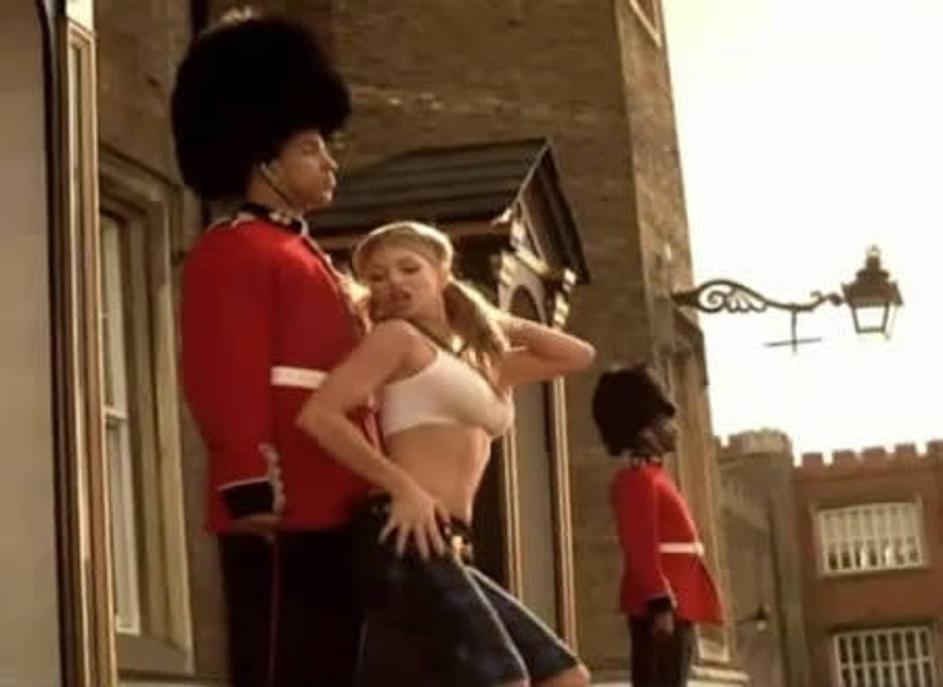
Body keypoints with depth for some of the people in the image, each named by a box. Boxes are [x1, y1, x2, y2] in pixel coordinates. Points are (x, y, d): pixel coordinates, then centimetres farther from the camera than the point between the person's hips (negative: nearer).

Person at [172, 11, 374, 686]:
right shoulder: (230, 252, -5)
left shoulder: (309, 259, 25)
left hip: (336, 512, 10)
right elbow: (223, 381, -16)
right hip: (284, 512, -10)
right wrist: (252, 488, -25)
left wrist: (377, 492, 23)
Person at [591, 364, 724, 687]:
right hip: (663, 605, -10)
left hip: (675, 604, 10)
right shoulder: (637, 479, -9)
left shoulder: (651, 476, 21)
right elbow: (641, 549, -18)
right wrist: (661, 605, -23)